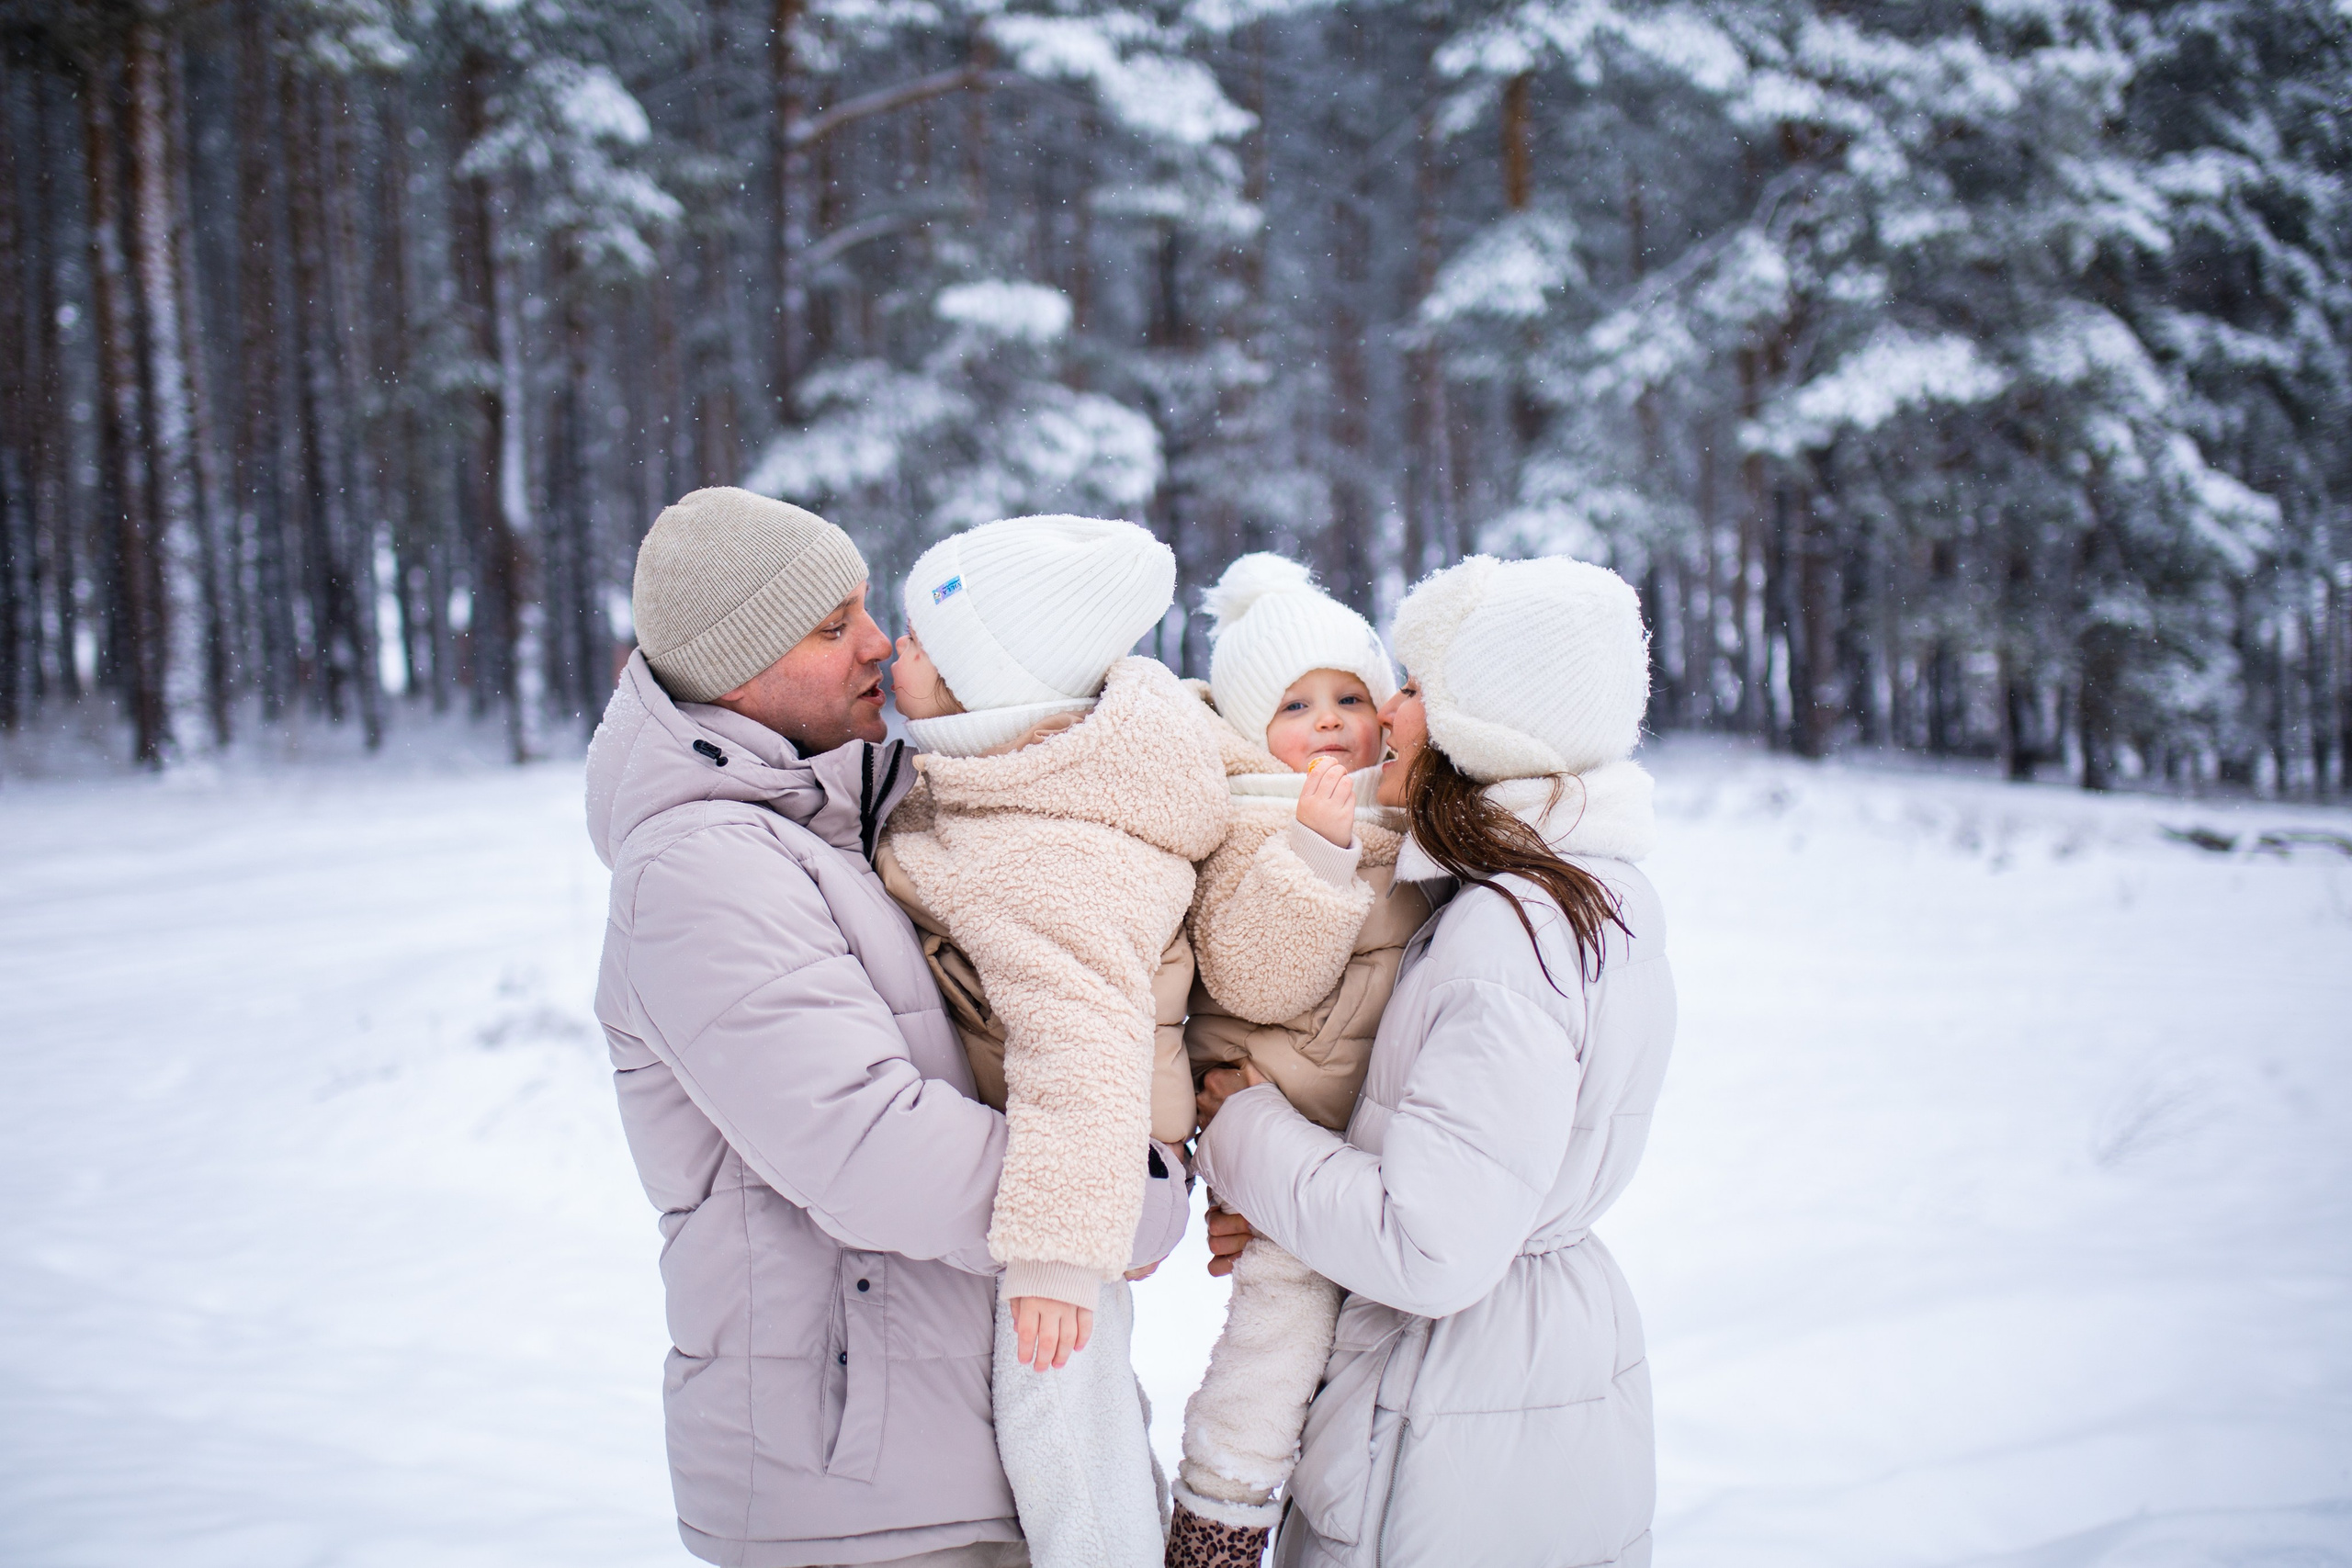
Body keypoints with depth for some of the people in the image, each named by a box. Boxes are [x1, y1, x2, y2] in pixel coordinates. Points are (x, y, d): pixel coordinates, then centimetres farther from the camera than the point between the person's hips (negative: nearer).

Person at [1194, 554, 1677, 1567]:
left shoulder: (1507, 935, -25)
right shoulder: (1605, 894, 4)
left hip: (1464, 1447, -9)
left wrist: (1244, 1134, -15)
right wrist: (1290, 1206, 4)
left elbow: (1430, 1253, -27)